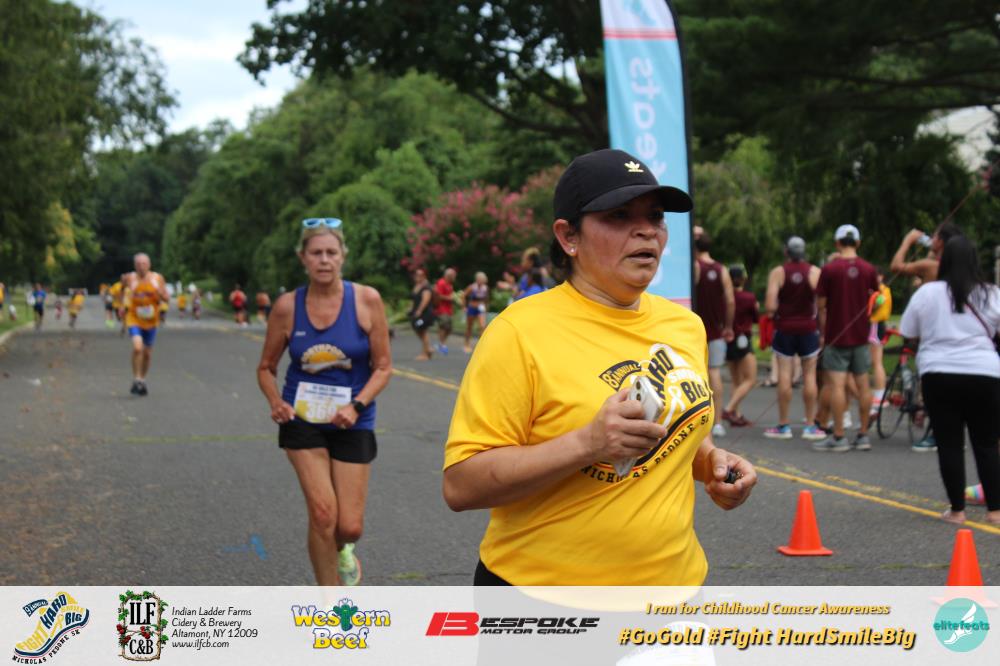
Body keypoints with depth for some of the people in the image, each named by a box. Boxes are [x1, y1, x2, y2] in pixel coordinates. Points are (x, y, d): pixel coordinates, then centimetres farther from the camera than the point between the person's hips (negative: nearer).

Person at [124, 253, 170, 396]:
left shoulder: (157, 278, -4)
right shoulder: (130, 278, -5)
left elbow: (167, 298, -2)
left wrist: (159, 292, -18)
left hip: (151, 321, 3)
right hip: (134, 319, -2)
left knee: (147, 353, 12)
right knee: (137, 347, -23)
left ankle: (142, 380, 32)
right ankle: (136, 379, -11)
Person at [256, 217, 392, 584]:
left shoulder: (367, 300, -8)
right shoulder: (287, 306, -6)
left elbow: (383, 366, -4)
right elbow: (266, 367, 5)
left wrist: (356, 406, -19)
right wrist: (276, 402, -14)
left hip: (353, 421, 0)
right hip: (302, 418, 0)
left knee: (349, 527, -2)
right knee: (323, 512, -14)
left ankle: (341, 548, 39)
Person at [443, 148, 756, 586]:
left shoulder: (685, 326, 4)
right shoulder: (520, 331, -15)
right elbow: (460, 485, -20)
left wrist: (710, 461, 0)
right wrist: (588, 443, -29)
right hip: (544, 587, -5)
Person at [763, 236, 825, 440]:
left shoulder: (778, 273, -4)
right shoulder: (815, 272, -1)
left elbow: (770, 306, -13)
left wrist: (773, 312, 8)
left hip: (784, 329, -1)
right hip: (808, 329, 1)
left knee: (784, 375, 1)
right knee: (809, 375, 5)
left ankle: (783, 425, 3)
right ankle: (810, 425, 5)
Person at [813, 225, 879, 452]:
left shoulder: (829, 269, -8)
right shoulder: (869, 269, 2)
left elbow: (821, 305, -5)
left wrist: (823, 333, 6)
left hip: (836, 336, -4)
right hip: (860, 335, 4)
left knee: (837, 384, -5)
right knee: (863, 384, 8)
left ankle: (838, 437, -6)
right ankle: (863, 435, 12)